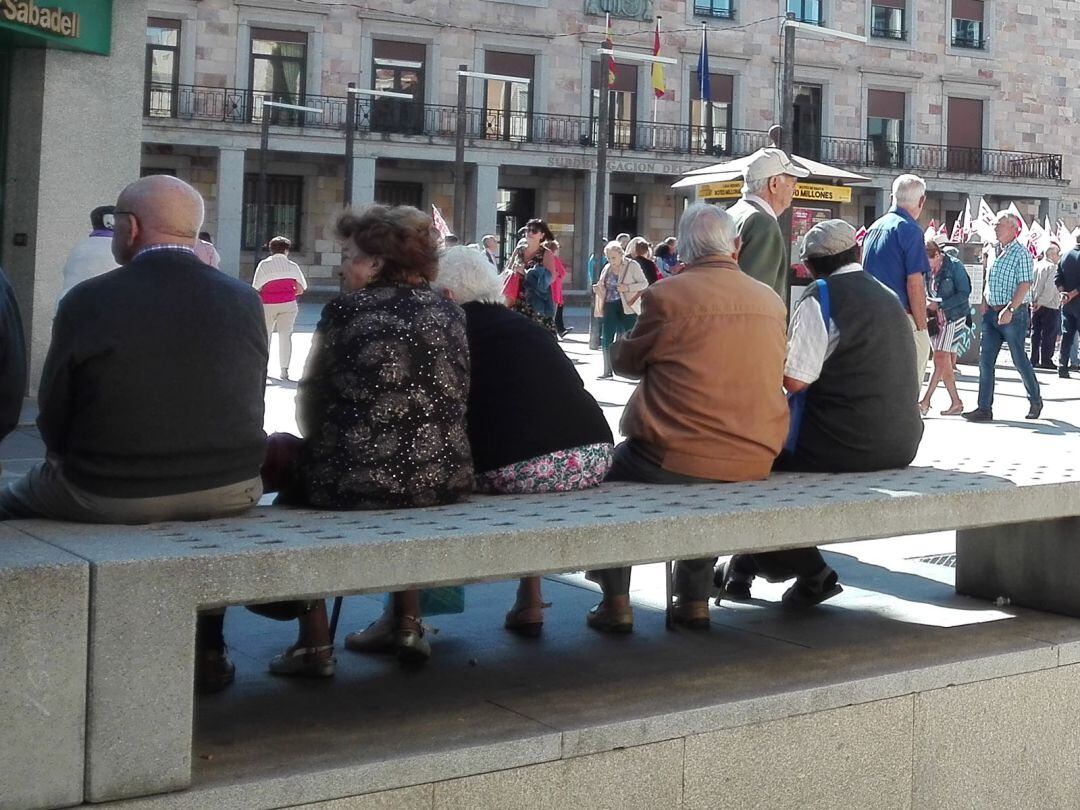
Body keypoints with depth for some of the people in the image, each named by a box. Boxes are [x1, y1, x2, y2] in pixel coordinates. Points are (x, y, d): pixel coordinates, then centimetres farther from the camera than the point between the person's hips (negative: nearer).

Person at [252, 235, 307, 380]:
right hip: (288, 304, 0)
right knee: (285, 335, 3)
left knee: (265, 335, 14)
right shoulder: (292, 266, 2)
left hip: (268, 305, 0)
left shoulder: (264, 264, -2)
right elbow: (300, 289, 0)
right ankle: (284, 369, -2)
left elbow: (256, 288, -7)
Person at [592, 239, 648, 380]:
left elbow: (644, 283, -5)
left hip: (627, 308, -5)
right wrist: (597, 288, 0)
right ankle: (607, 370, 9)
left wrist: (628, 287, -19)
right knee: (606, 340, 2)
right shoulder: (607, 268, 14)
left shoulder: (632, 266, -3)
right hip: (610, 308, 5)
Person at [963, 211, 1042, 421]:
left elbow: (1025, 285, -16)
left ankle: (1035, 401, 21)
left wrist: (1009, 310, -23)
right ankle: (984, 408, 1)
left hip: (1014, 313, -7)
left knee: (1019, 360, 2)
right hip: (992, 313, 7)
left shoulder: (1021, 253, -9)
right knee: (985, 360, 0)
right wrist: (984, 307, 11)